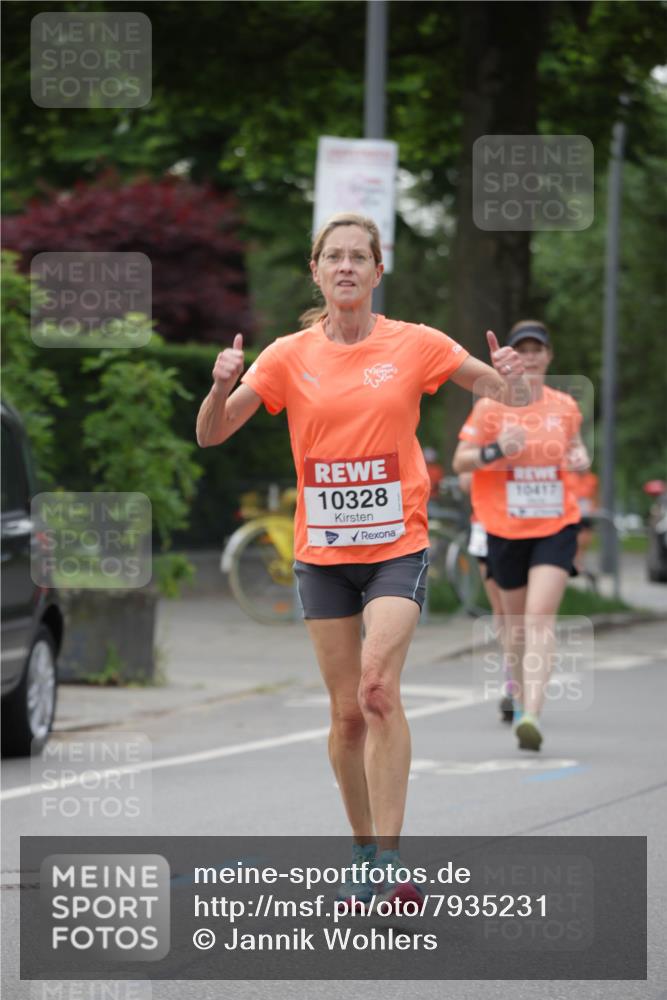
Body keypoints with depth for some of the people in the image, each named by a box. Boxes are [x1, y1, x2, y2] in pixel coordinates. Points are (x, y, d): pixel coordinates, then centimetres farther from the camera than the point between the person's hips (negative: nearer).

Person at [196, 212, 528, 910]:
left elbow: (502, 390, 8)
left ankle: (389, 860, -24)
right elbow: (211, 435, 0)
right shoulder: (288, 357, 2)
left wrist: (510, 377, -16)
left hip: (398, 545, -2)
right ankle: (365, 854, 20)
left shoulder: (415, 345, -1)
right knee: (347, 712, 4)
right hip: (322, 554, 2)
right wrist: (221, 387, -21)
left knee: (379, 687, -22)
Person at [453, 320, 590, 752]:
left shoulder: (565, 406, 4)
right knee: (516, 620, 13)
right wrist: (496, 450, -21)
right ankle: (521, 695, 40)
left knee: (540, 617, -17)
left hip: (556, 526, 0)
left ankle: (532, 714, -26)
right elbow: (460, 461, -2)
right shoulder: (490, 407, -3)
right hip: (506, 529, 0)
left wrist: (580, 457, -2)